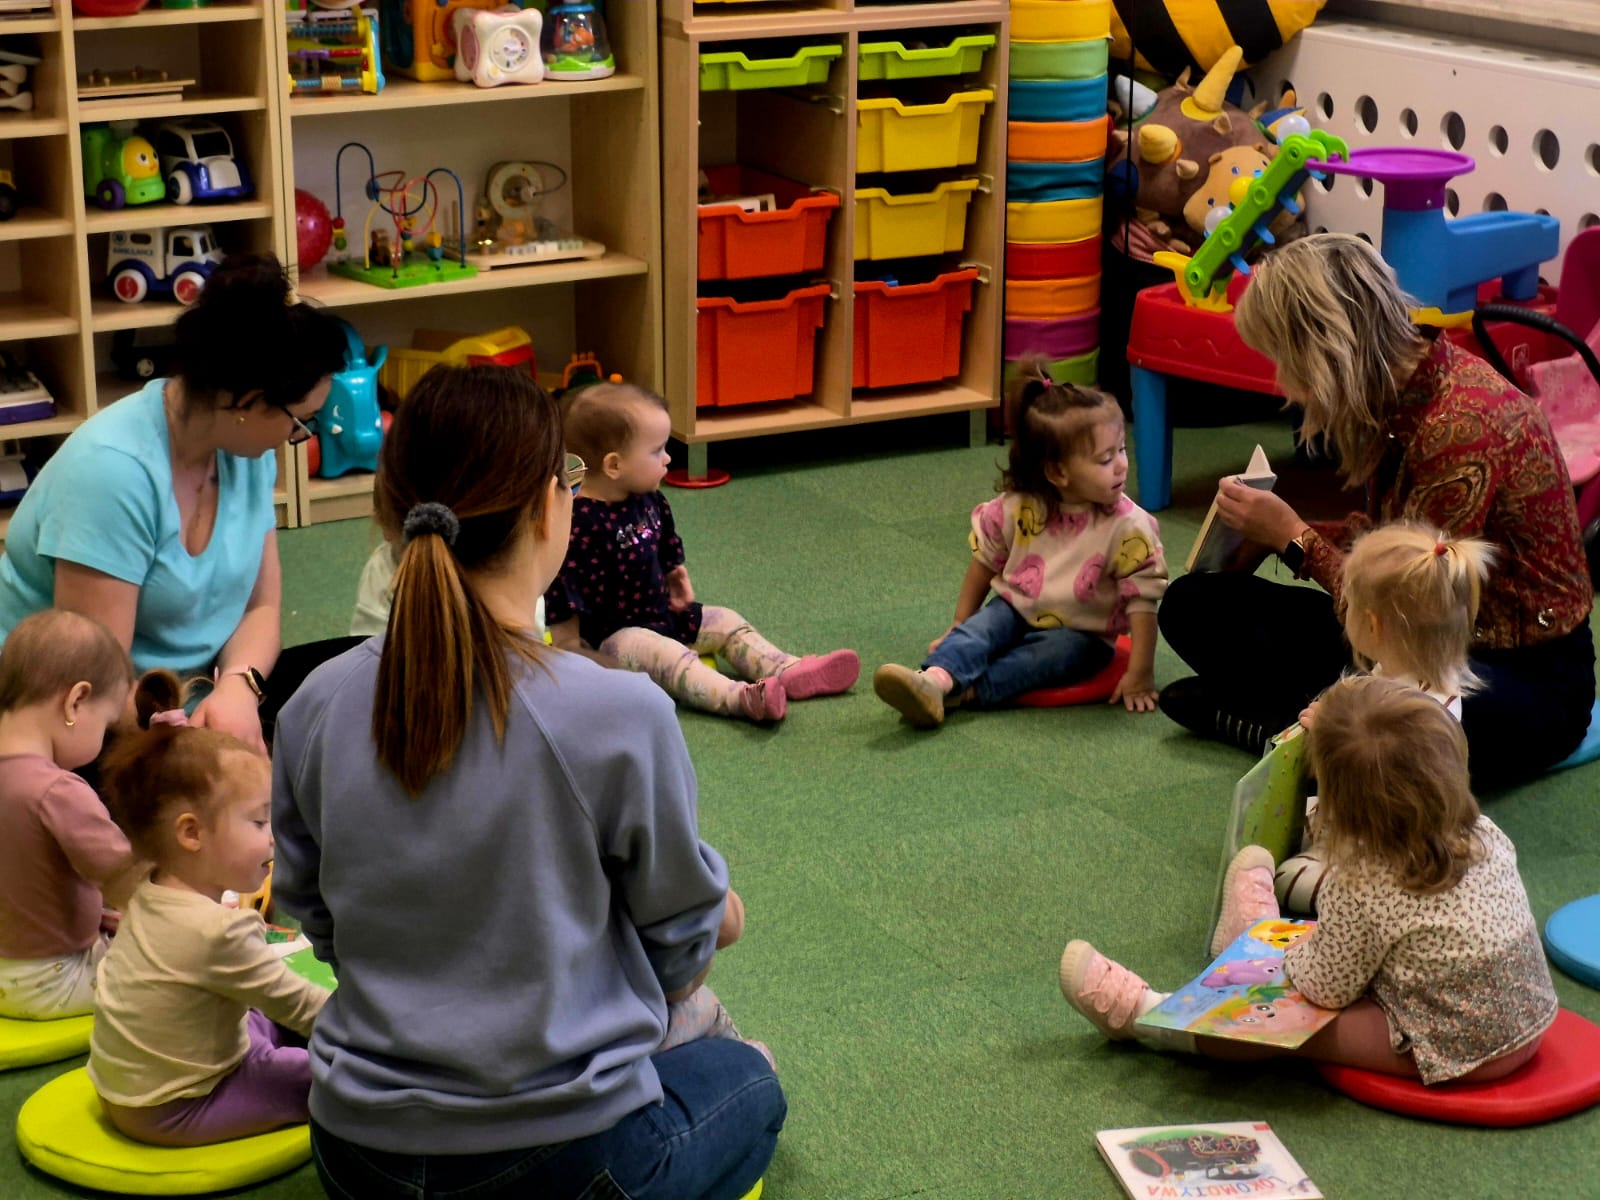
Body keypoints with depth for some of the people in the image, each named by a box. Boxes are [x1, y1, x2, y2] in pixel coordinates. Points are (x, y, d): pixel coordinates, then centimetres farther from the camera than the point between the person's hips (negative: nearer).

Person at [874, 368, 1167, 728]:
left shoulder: (1128, 526, -17)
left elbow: (1142, 600, -16)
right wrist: (959, 627, 11)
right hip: (1016, 610, 2)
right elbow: (985, 561, 7)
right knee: (980, 628, -26)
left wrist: (1139, 674, -21)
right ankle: (936, 678, -54)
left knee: (1053, 652, -32)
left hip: (1081, 633, -2)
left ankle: (959, 690, -47)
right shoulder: (1018, 507, -9)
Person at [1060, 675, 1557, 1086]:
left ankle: (1142, 1014, 18)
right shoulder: (1485, 834, -8)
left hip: (1451, 1052, -6)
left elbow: (1325, 987, -13)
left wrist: (1293, 951, 9)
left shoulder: (1361, 888, -26)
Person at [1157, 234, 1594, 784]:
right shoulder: (1398, 392, -2)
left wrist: (1292, 536, -14)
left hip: (1529, 672, -8)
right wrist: (1272, 533, -1)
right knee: (1193, 603, 0)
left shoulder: (1460, 424, -27)